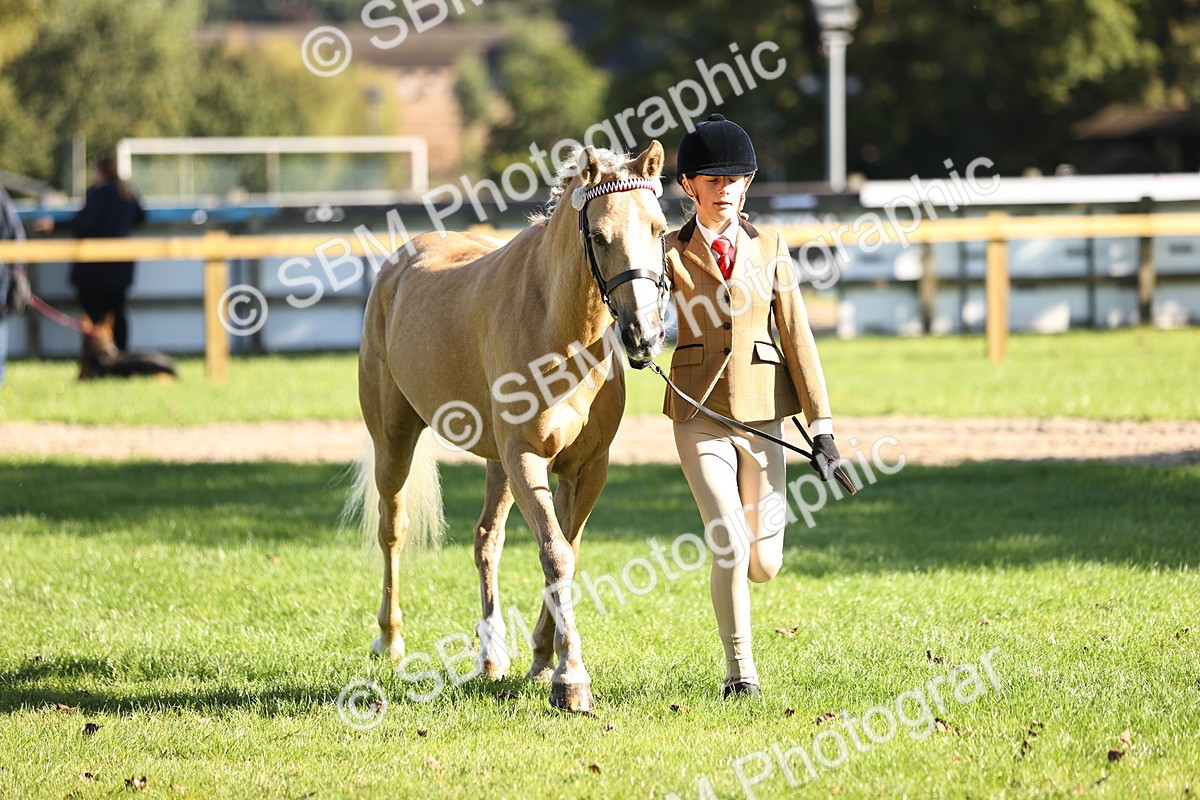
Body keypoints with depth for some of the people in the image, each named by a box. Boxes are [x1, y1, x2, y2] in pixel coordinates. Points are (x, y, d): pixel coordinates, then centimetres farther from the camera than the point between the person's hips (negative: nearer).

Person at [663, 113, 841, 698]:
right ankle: (739, 668, 5)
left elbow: (797, 338, 5)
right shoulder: (672, 251, 1)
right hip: (700, 415, -2)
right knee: (729, 549, -14)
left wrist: (821, 424, 1)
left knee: (763, 563, 4)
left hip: (761, 416, 2)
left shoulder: (769, 249, 6)